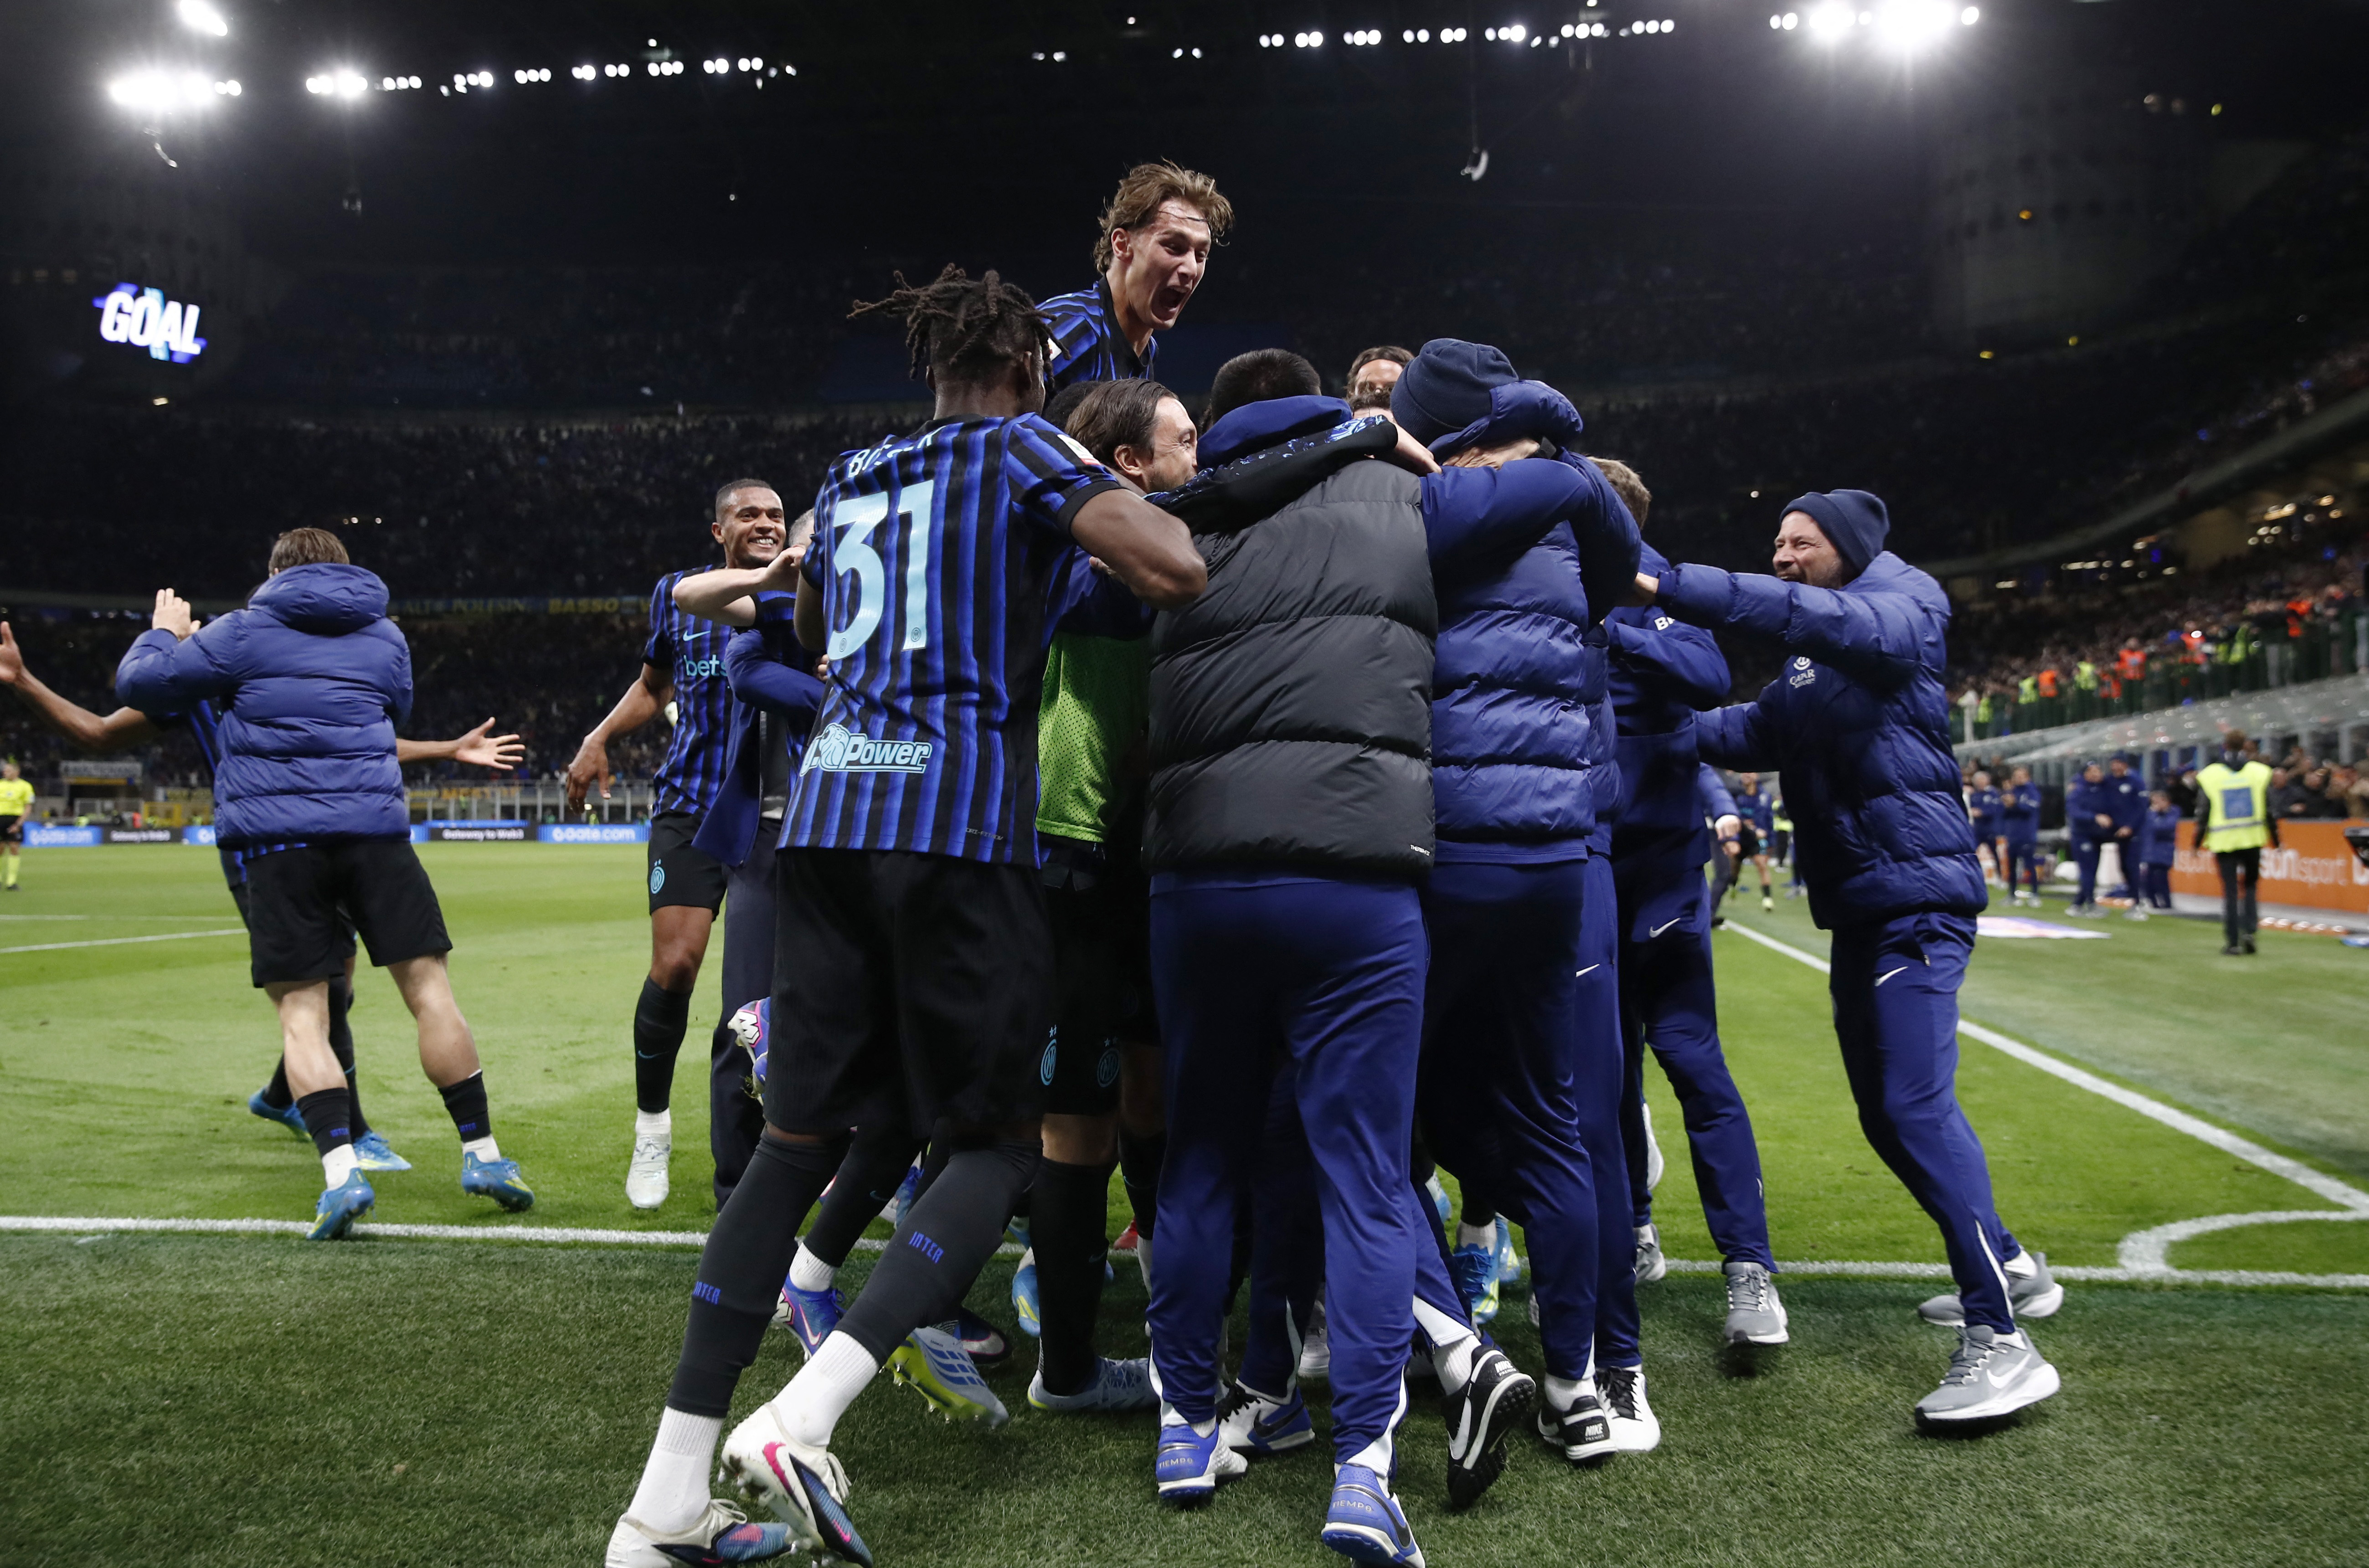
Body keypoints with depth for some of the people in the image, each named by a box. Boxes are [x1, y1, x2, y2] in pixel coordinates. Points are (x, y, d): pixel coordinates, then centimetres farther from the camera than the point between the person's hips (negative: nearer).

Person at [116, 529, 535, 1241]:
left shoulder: (244, 633, 7)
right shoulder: (386, 637, 16)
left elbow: (137, 683, 10)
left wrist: (166, 633, 29)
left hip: (278, 841, -1)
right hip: (375, 829, 2)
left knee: (301, 1013, 2)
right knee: (428, 989, 5)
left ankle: (341, 1169, -14)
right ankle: (483, 1155, 9)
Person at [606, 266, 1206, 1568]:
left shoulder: (849, 478, 22)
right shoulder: (1021, 448, 5)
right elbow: (1177, 572, -10)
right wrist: (1134, 500, 11)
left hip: (826, 812, 6)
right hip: (961, 819, -6)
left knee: (801, 1136, 8)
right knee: (998, 1139, 4)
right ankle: (801, 1417, -15)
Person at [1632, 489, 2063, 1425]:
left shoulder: (1904, 610, -7)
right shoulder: (1812, 662, 20)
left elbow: (1809, 616, -27)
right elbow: (1753, 733, 13)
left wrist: (1664, 588, -33)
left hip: (1915, 893, -10)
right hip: (1860, 903, 10)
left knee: (1916, 1104, -18)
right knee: (1889, 1110, 14)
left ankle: (2001, 1343, -17)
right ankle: (2007, 1268, 30)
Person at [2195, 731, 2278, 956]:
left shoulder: (2209, 774, -2)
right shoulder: (2259, 771, 0)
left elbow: (2203, 812, -1)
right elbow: (2269, 809, 2)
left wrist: (2198, 841, 9)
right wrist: (2275, 838, 12)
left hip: (2224, 841, -1)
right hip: (2253, 839, 1)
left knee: (2230, 891, 2)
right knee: (2250, 886, 15)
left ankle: (2233, 942, 1)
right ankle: (2248, 930, -3)